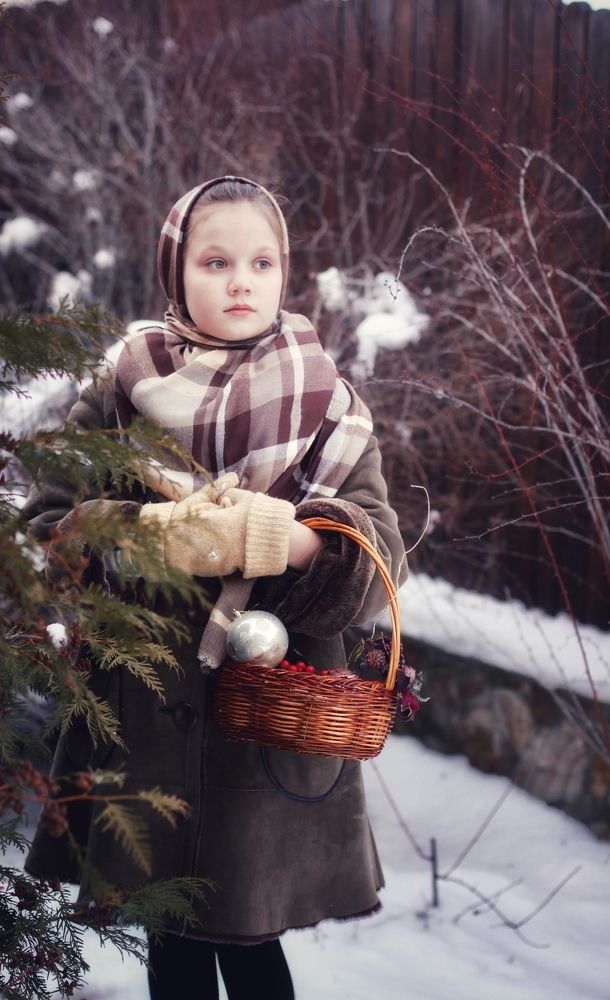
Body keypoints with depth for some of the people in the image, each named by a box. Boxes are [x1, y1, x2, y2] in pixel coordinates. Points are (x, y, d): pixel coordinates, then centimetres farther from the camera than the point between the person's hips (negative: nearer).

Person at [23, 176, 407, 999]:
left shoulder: (328, 402, 5)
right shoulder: (121, 391, 4)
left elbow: (379, 559, -3)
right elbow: (48, 526, -3)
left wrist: (293, 543, -23)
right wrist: (156, 535, -20)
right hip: (148, 709, 1)